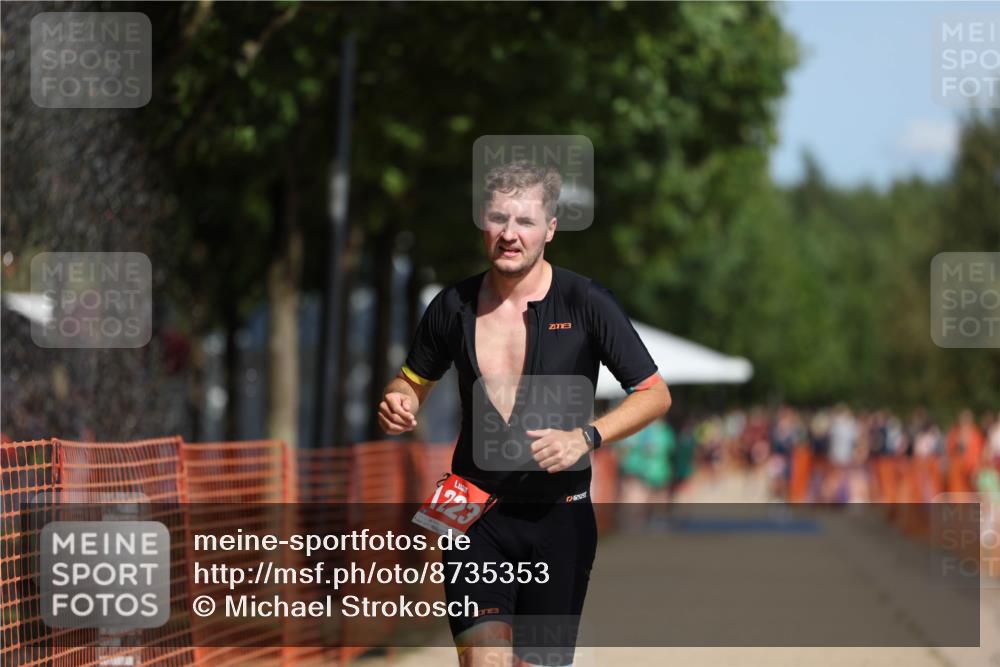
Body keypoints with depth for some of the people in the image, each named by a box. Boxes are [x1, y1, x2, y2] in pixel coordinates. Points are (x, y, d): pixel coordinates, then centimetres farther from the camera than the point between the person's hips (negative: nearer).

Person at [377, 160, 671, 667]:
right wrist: (398, 403, -7)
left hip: (559, 516, -1)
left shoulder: (585, 303, -7)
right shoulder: (454, 306, 0)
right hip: (475, 515, 1)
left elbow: (654, 393, -2)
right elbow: (414, 381, 17)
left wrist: (586, 438, -18)